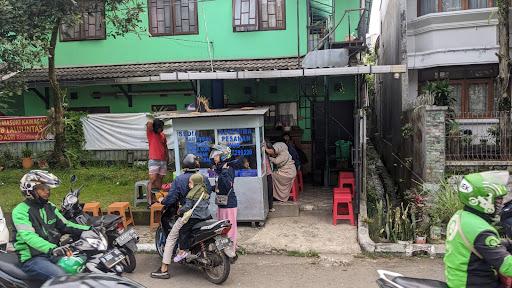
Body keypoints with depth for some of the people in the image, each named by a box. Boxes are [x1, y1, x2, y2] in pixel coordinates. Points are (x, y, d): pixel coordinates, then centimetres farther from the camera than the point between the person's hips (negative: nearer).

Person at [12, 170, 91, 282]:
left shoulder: (50, 207, 13)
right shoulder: (20, 211, -9)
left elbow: (65, 225, 14)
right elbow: (29, 236, -23)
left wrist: (88, 229, -2)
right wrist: (52, 248, -39)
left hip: (52, 254, 7)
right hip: (32, 258, -7)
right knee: (61, 276, -30)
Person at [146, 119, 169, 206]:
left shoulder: (163, 135, 15)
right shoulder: (150, 134, -1)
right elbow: (149, 123, -17)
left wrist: (167, 156, 12)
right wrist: (151, 123, 4)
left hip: (163, 161, 5)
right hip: (154, 161, -5)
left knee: (159, 180, 5)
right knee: (152, 180, -13)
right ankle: (150, 201, -16)